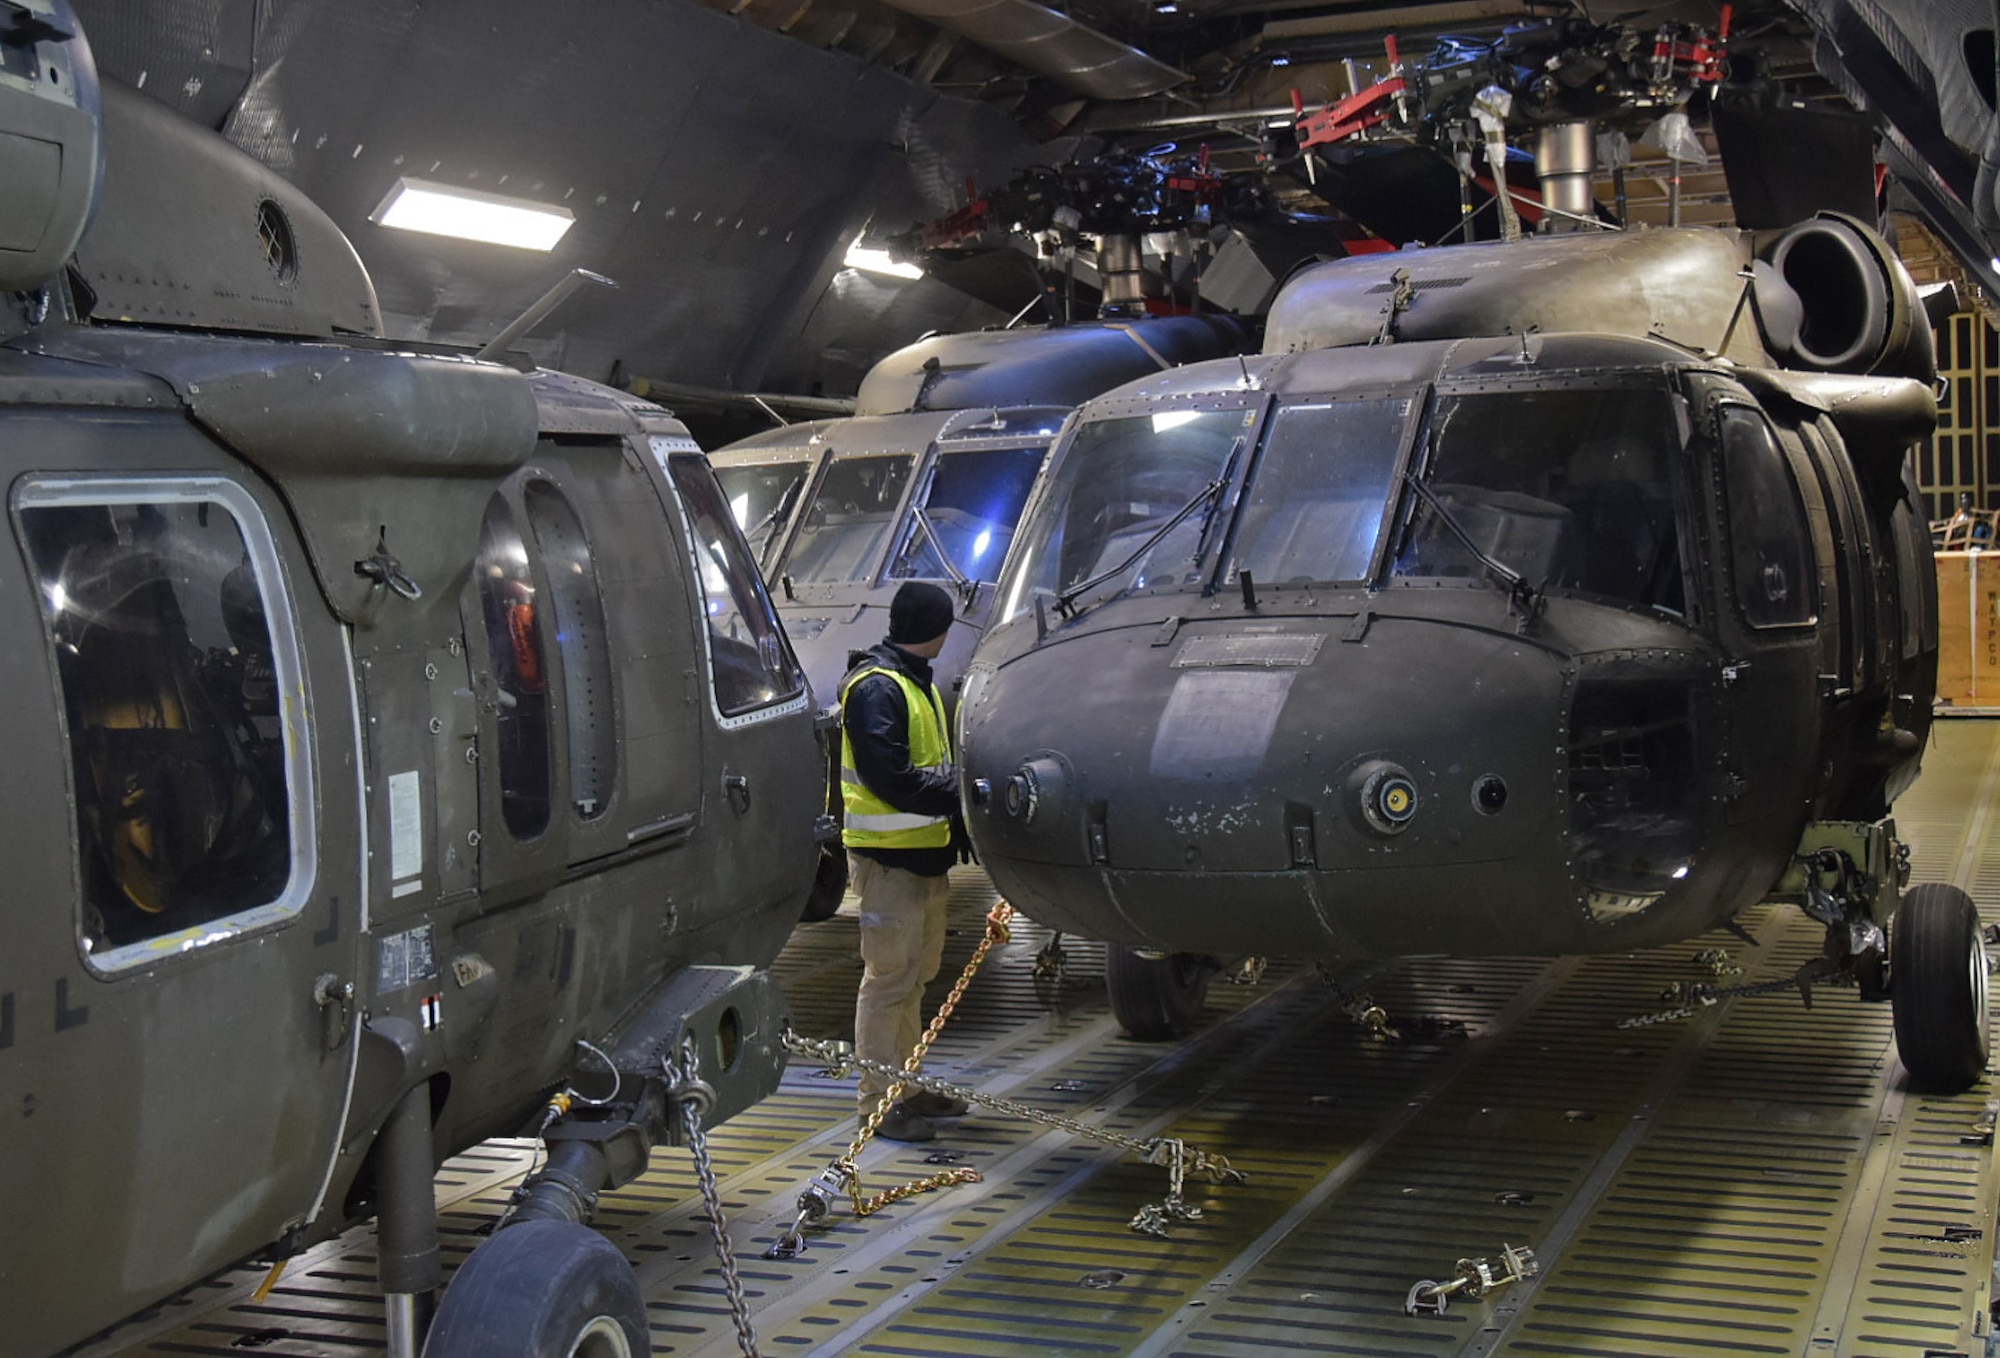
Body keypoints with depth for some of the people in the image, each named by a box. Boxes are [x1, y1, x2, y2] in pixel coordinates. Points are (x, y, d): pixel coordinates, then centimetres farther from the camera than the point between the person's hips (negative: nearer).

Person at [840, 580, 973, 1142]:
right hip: (888, 857, -10)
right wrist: (960, 793, -19)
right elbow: (892, 779, -24)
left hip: (925, 853, 10)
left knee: (917, 971, 17)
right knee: (890, 975, -6)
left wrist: (958, 785, 0)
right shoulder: (875, 689, -16)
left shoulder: (919, 685, 17)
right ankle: (879, 1101, 1)